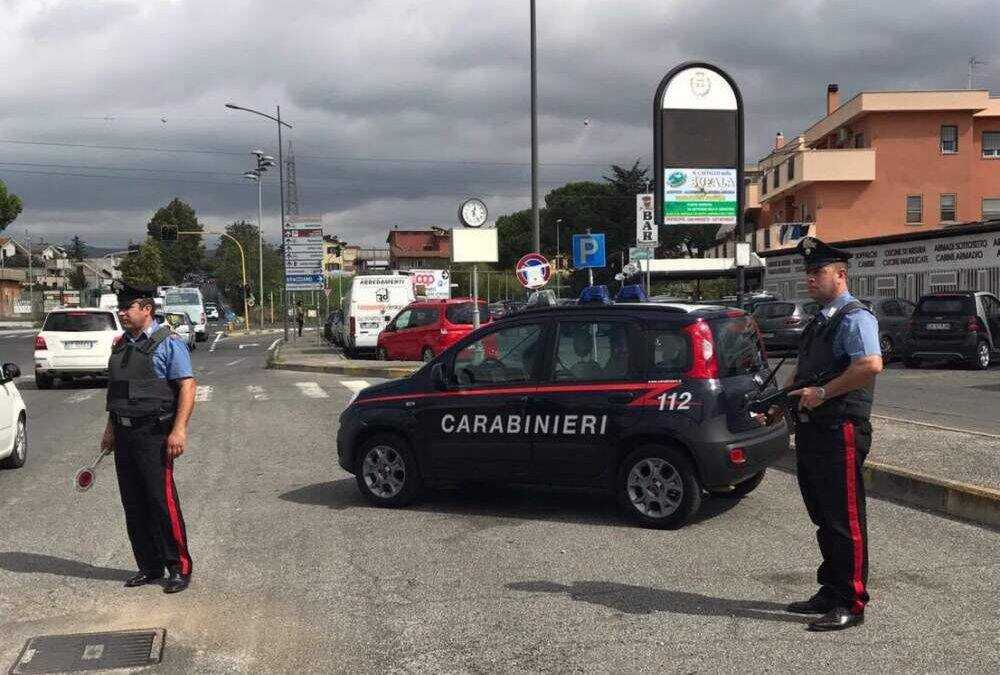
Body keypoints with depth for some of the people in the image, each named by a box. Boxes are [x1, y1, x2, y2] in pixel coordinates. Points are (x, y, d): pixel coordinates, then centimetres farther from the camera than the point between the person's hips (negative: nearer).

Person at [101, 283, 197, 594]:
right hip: (124, 434, 8)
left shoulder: (168, 342, -7)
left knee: (162, 501, -8)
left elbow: (187, 387, -13)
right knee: (133, 504, 10)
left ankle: (179, 568, 3)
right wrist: (110, 428, 19)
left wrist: (179, 430, -21)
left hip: (153, 433, -8)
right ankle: (149, 567, 21)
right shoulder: (121, 345, 16)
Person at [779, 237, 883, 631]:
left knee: (845, 520, -3)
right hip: (811, 431, 10)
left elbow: (871, 365, -27)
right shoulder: (819, 321, 18)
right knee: (823, 518, 17)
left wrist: (822, 393, -22)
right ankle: (830, 593, 28)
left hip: (840, 432, -10)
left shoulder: (855, 318, -11)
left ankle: (851, 604, 5)